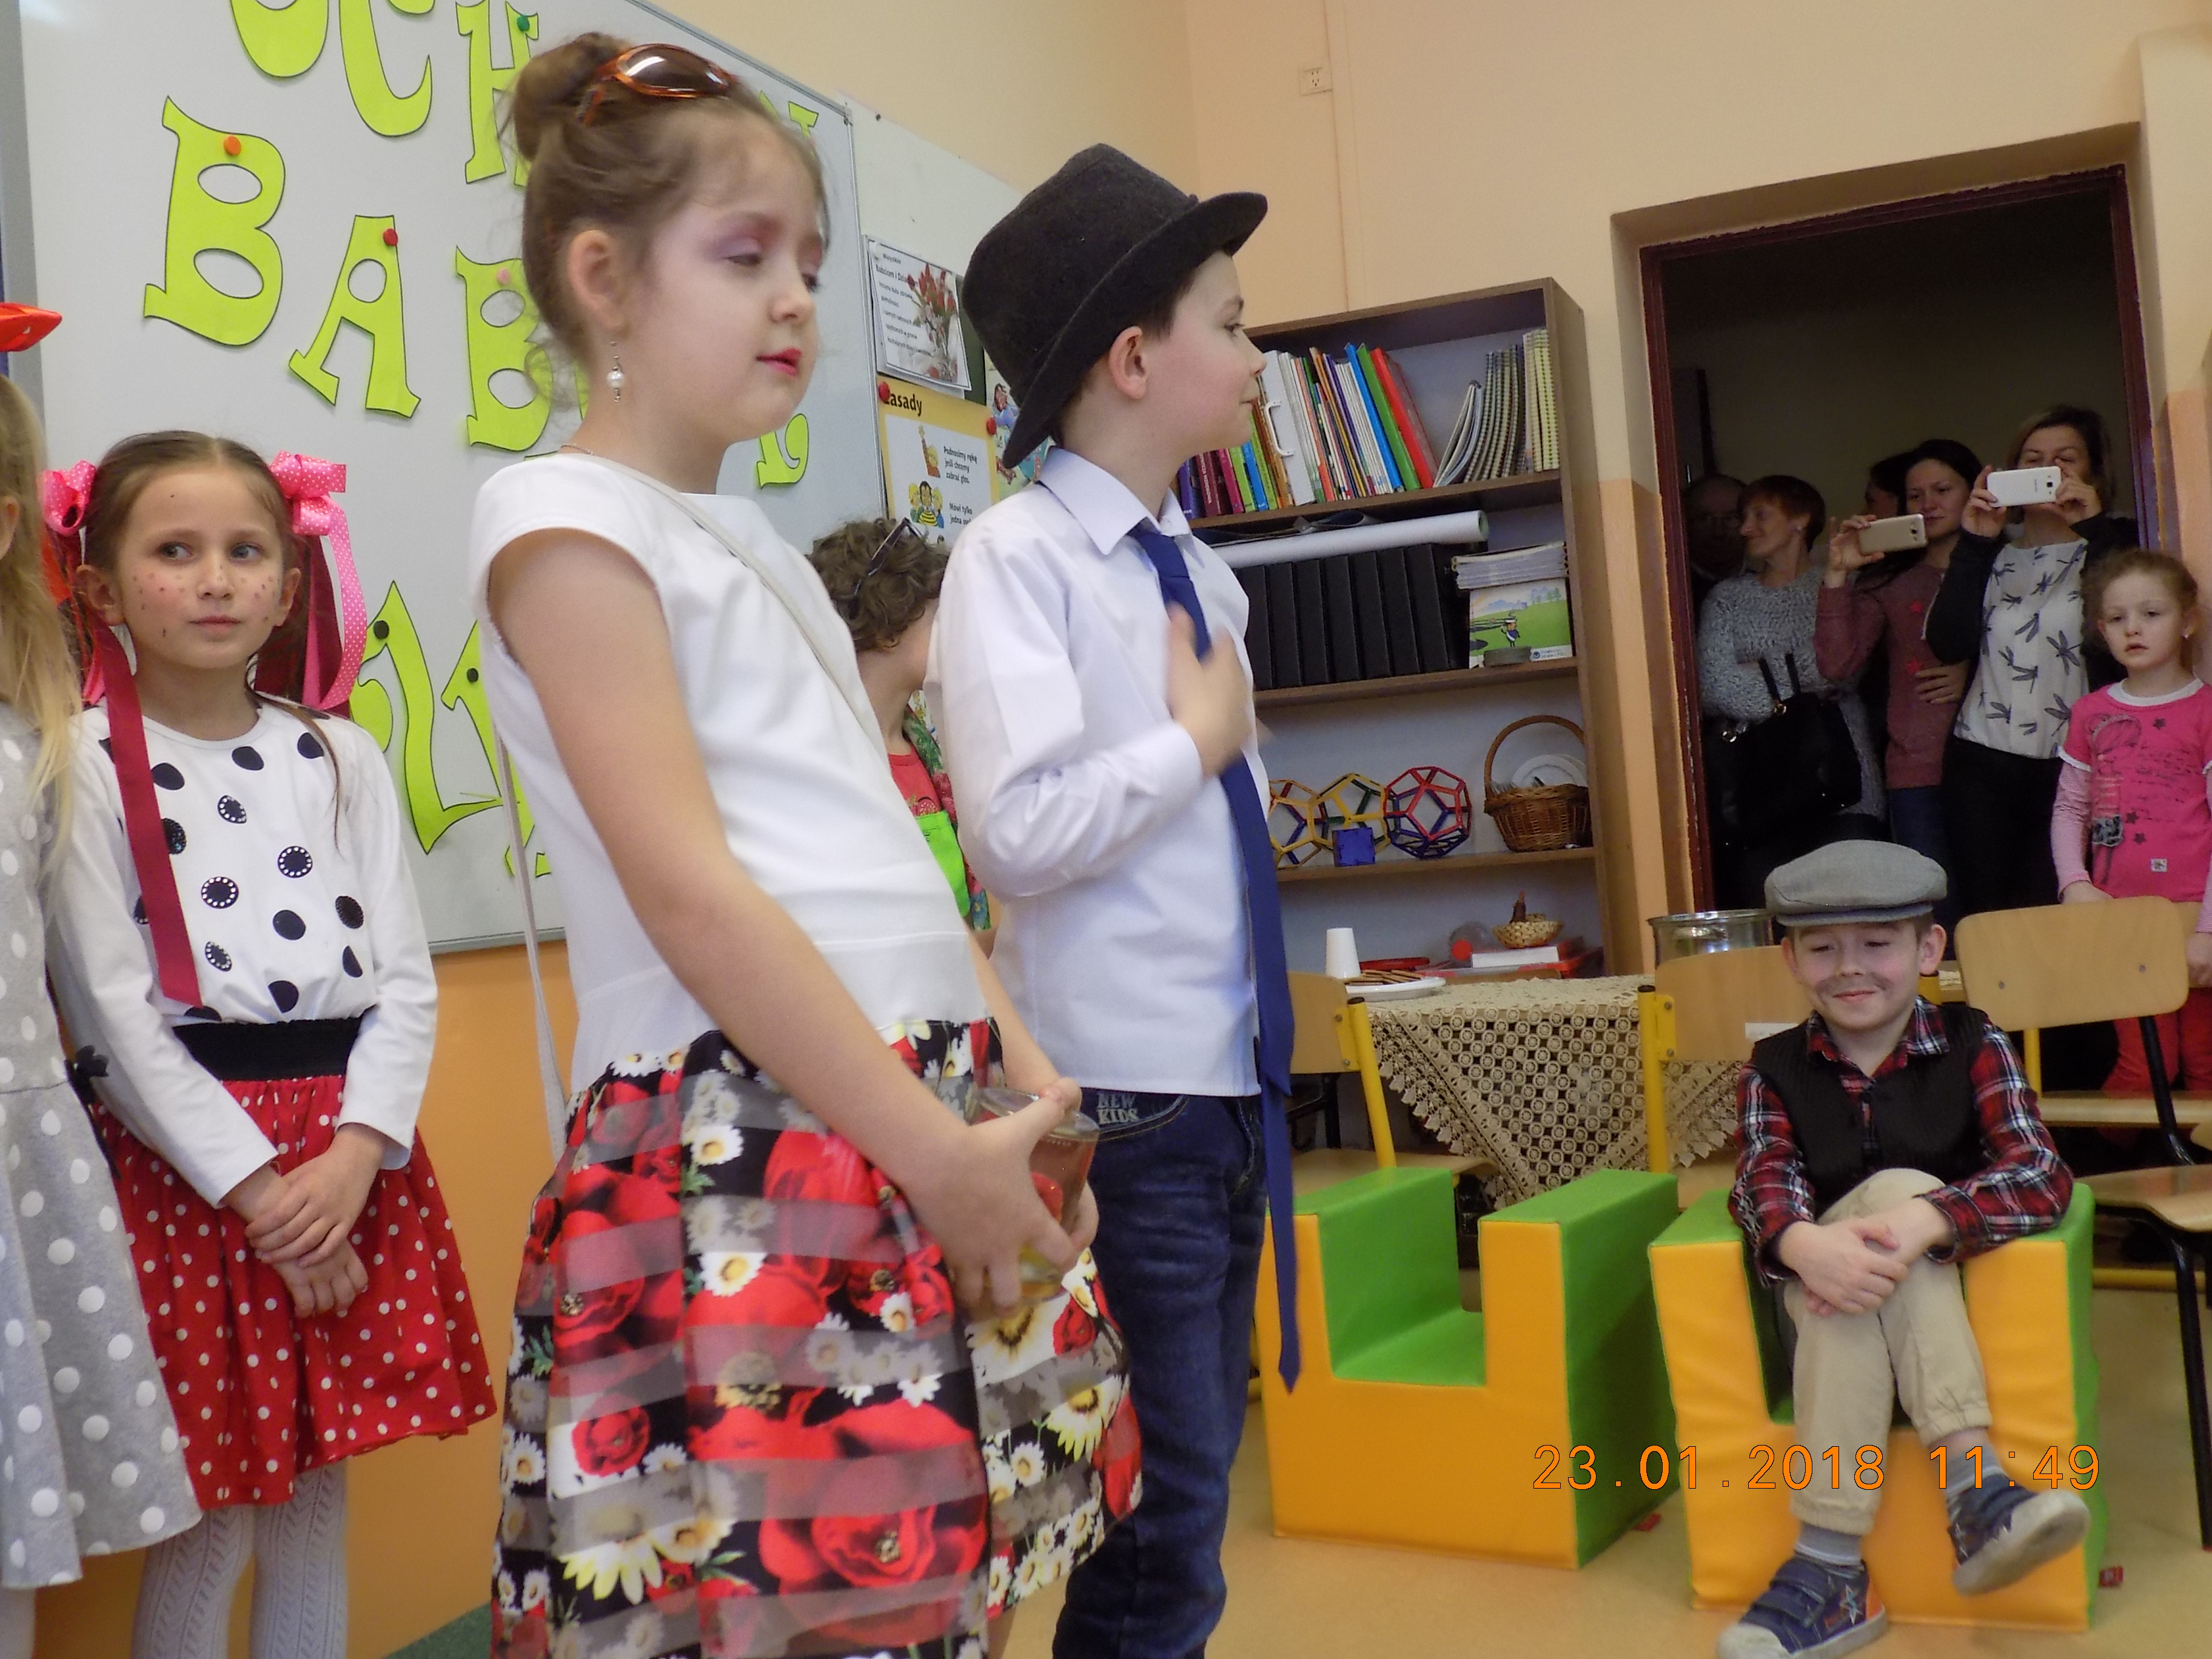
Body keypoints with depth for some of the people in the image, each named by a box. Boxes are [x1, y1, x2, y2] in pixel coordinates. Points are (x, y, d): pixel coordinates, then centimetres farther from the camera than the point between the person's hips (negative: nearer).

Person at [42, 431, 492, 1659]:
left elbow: (403, 978, 5)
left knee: (318, 1494, 12)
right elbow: (111, 1010, -9)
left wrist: (356, 1149, -11)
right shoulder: (90, 767, -3)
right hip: (184, 1164, -4)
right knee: (212, 1523, 0)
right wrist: (256, 1185, -14)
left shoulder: (339, 757, 9)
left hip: (351, 1158, 4)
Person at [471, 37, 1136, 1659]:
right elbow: (688, 891, -15)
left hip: (922, 1110, 8)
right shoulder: (566, 519, -5)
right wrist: (937, 1149, -16)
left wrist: (1025, 1076, 7)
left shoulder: (754, 539, 19)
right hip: (748, 1139, -8)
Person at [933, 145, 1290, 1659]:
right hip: (1120, 1105, -8)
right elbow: (1021, 835, -24)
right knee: (1156, 1528, -1)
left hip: (1231, 1087, 8)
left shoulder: (1205, 575, 12)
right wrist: (1198, 738, -11)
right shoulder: (1017, 558, -12)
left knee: (1192, 1497, 19)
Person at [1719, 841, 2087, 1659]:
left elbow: (2044, 1177, -15)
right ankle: (1973, 1486, -33)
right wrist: (1806, 1244, -39)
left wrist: (1921, 1224, -36)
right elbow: (1764, 1185, -13)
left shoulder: (1973, 1045, -2)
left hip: (1949, 1299, -1)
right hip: (1827, 1305, 1)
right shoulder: (1774, 1069, 3)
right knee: (1893, 1185, -27)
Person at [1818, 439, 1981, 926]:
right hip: (1919, 772, 1)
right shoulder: (1888, 582, 14)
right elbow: (1838, 664, 1)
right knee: (1935, 916, -3)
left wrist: (1978, 676, -11)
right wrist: (1837, 576, -4)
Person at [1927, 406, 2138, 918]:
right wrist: (1973, 545, -5)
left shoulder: (2112, 543, 8)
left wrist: (2093, 528, -14)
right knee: (1983, 918, 0)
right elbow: (1948, 644, -1)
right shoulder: (1992, 556, 15)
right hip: (1981, 765, 3)